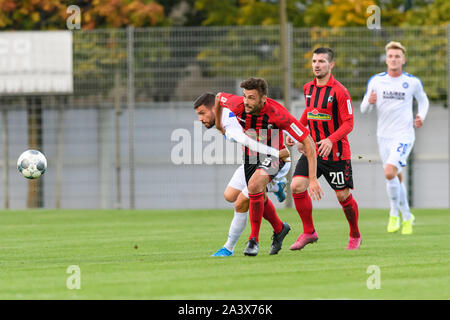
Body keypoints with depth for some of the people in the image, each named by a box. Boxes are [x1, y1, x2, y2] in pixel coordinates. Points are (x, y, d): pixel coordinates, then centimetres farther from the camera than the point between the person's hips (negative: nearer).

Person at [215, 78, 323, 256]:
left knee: (254, 185, -30)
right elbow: (219, 97, 4)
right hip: (250, 155, 5)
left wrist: (313, 179, -29)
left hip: (273, 156, -5)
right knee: (260, 198, 14)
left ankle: (254, 239, -17)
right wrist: (218, 123, 18)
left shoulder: (277, 113, -32)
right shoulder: (238, 105, -23)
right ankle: (279, 228, 46)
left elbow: (308, 142, -28)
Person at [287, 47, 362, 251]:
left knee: (343, 196, 2)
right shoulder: (308, 88, 6)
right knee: (297, 186, -11)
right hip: (312, 149, 5)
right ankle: (309, 232, 3)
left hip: (336, 153, -5)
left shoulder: (339, 91, -14)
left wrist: (331, 140, -29)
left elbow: (349, 123, -15)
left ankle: (355, 236, 24)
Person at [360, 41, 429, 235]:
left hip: (404, 135, -4)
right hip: (384, 136, 4)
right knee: (397, 178, 10)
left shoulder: (413, 82, -1)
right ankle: (407, 217, 29)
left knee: (389, 173, -22)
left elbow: (423, 100, 17)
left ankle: (394, 214, -6)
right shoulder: (376, 81, 2)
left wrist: (421, 117, -2)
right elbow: (364, 109, 4)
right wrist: (369, 102, -20)